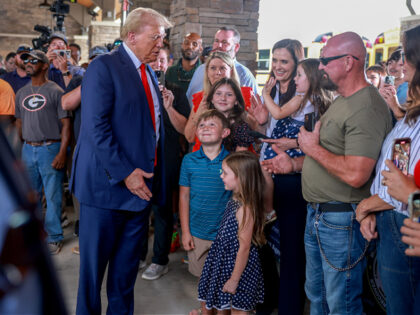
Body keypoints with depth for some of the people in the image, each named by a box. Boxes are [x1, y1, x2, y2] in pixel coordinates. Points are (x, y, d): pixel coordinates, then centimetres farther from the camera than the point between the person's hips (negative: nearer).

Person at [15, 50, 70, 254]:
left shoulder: (55, 91, -4)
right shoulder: (21, 93, 13)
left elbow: (66, 124, -8)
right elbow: (19, 122, 19)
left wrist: (62, 152, -15)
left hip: (50, 149, -5)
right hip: (28, 149, 6)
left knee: (53, 195, 0)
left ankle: (54, 237, 12)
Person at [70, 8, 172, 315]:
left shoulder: (149, 72, 14)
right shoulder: (104, 66, -10)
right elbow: (96, 126, -18)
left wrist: (153, 174, 9)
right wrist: (125, 173, -20)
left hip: (141, 182, 7)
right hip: (107, 183, -6)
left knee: (128, 261, 16)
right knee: (94, 261, 8)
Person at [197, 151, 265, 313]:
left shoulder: (245, 209, -27)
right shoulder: (235, 200, -1)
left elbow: (244, 247, -23)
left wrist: (234, 279, -17)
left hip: (238, 266, -8)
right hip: (224, 262, 8)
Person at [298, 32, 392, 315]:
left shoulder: (367, 109, -21)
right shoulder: (341, 101, 12)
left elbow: (355, 175, -30)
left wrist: (313, 148, -18)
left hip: (342, 220, -10)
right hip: (318, 215, 10)